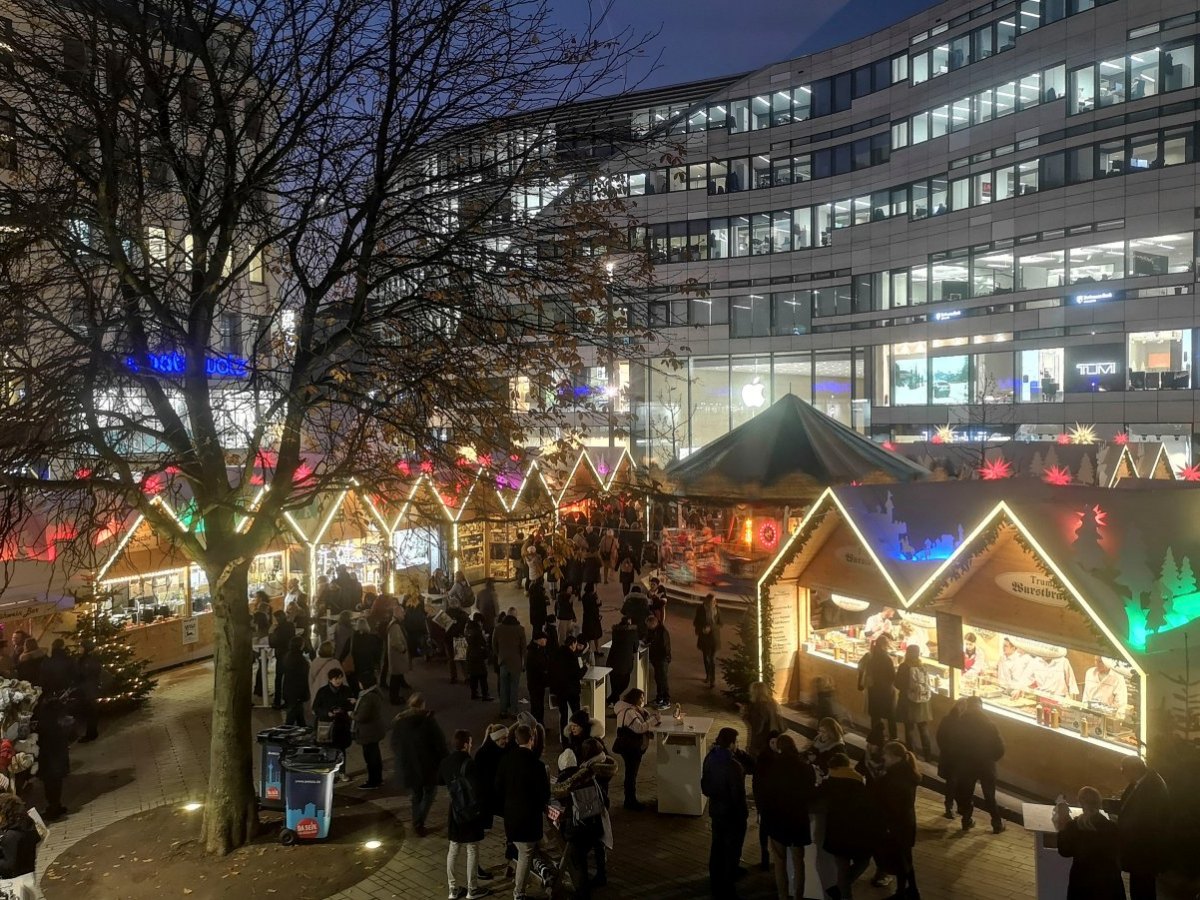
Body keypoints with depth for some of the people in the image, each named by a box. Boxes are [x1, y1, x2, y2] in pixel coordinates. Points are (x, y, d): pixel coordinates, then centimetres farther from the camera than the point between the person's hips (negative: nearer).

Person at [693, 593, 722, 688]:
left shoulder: (717, 610, -12)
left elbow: (720, 624, -5)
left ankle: (713, 679, 1)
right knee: (705, 657, 16)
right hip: (703, 637, 2)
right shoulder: (700, 609, -10)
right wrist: (702, 629, -14)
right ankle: (708, 675, 34)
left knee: (712, 658, -5)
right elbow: (696, 622, 1)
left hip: (714, 637, -2)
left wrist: (710, 628, -20)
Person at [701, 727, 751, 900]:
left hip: (716, 810, 7)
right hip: (733, 814, -7)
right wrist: (744, 812, -7)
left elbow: (704, 787, 4)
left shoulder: (710, 758, -7)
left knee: (717, 848, 21)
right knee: (732, 852, 10)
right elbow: (738, 795, -22)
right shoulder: (734, 766, -29)